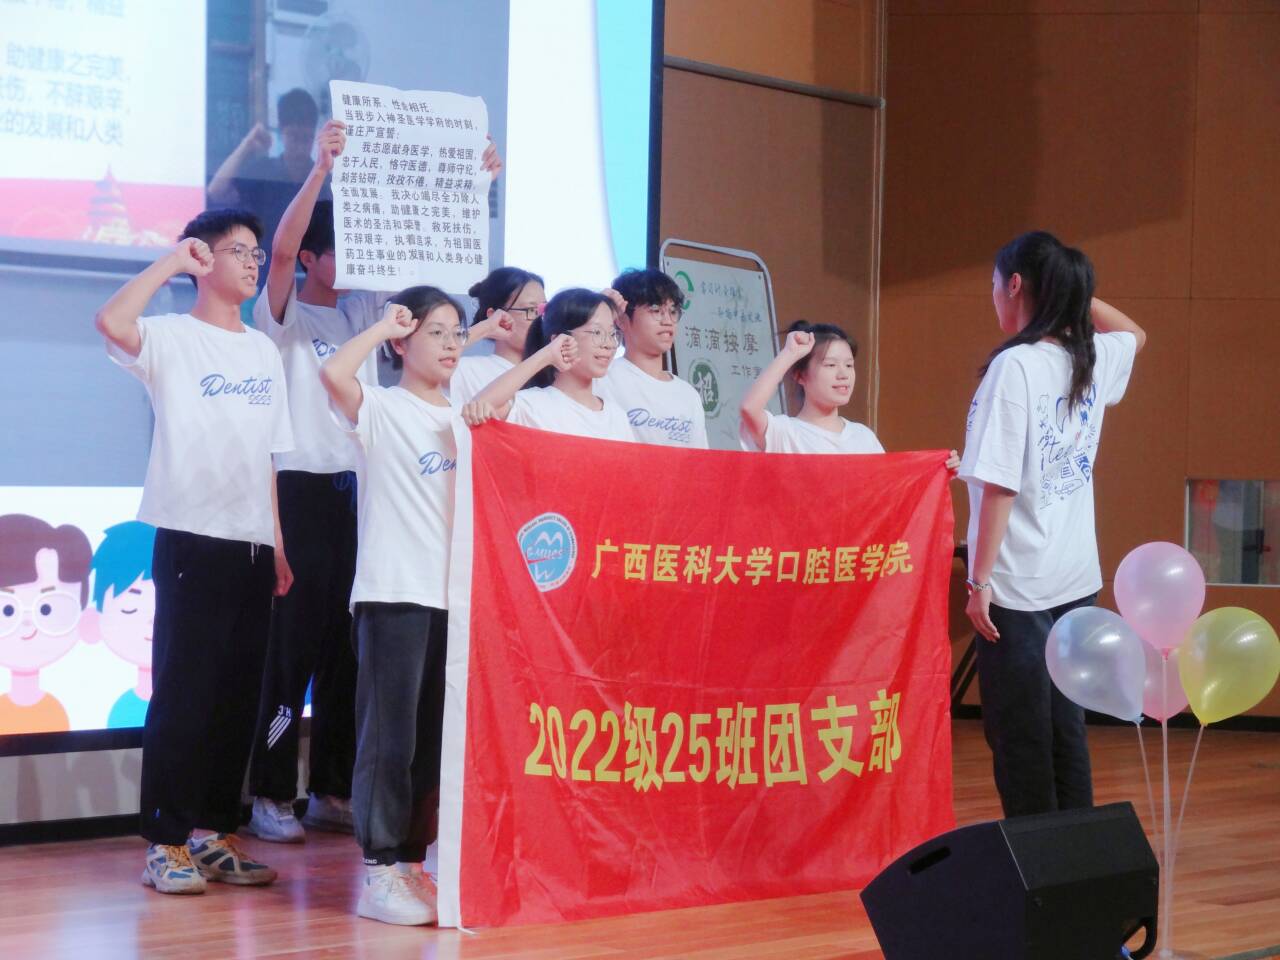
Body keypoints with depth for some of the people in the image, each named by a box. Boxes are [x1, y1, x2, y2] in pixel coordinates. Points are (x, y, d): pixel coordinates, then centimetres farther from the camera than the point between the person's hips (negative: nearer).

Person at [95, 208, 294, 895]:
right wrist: (170, 261, -14)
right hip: (192, 540, -6)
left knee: (238, 696, 8)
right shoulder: (172, 338, -3)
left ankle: (214, 832, 16)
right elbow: (111, 322, -26)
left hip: (253, 546, 6)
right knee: (182, 692, -6)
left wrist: (279, 545, 15)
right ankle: (166, 843, -1)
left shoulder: (264, 352, 17)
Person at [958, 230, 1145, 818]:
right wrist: (1072, 291, 18)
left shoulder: (1014, 366, -15)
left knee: (1019, 737, -1)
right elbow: (1133, 333, 31)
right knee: (1065, 726, 14)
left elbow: (1000, 484, -18)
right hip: (1076, 580, 7)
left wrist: (980, 580, -15)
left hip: (1017, 586, -7)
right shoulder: (1093, 361, 5)